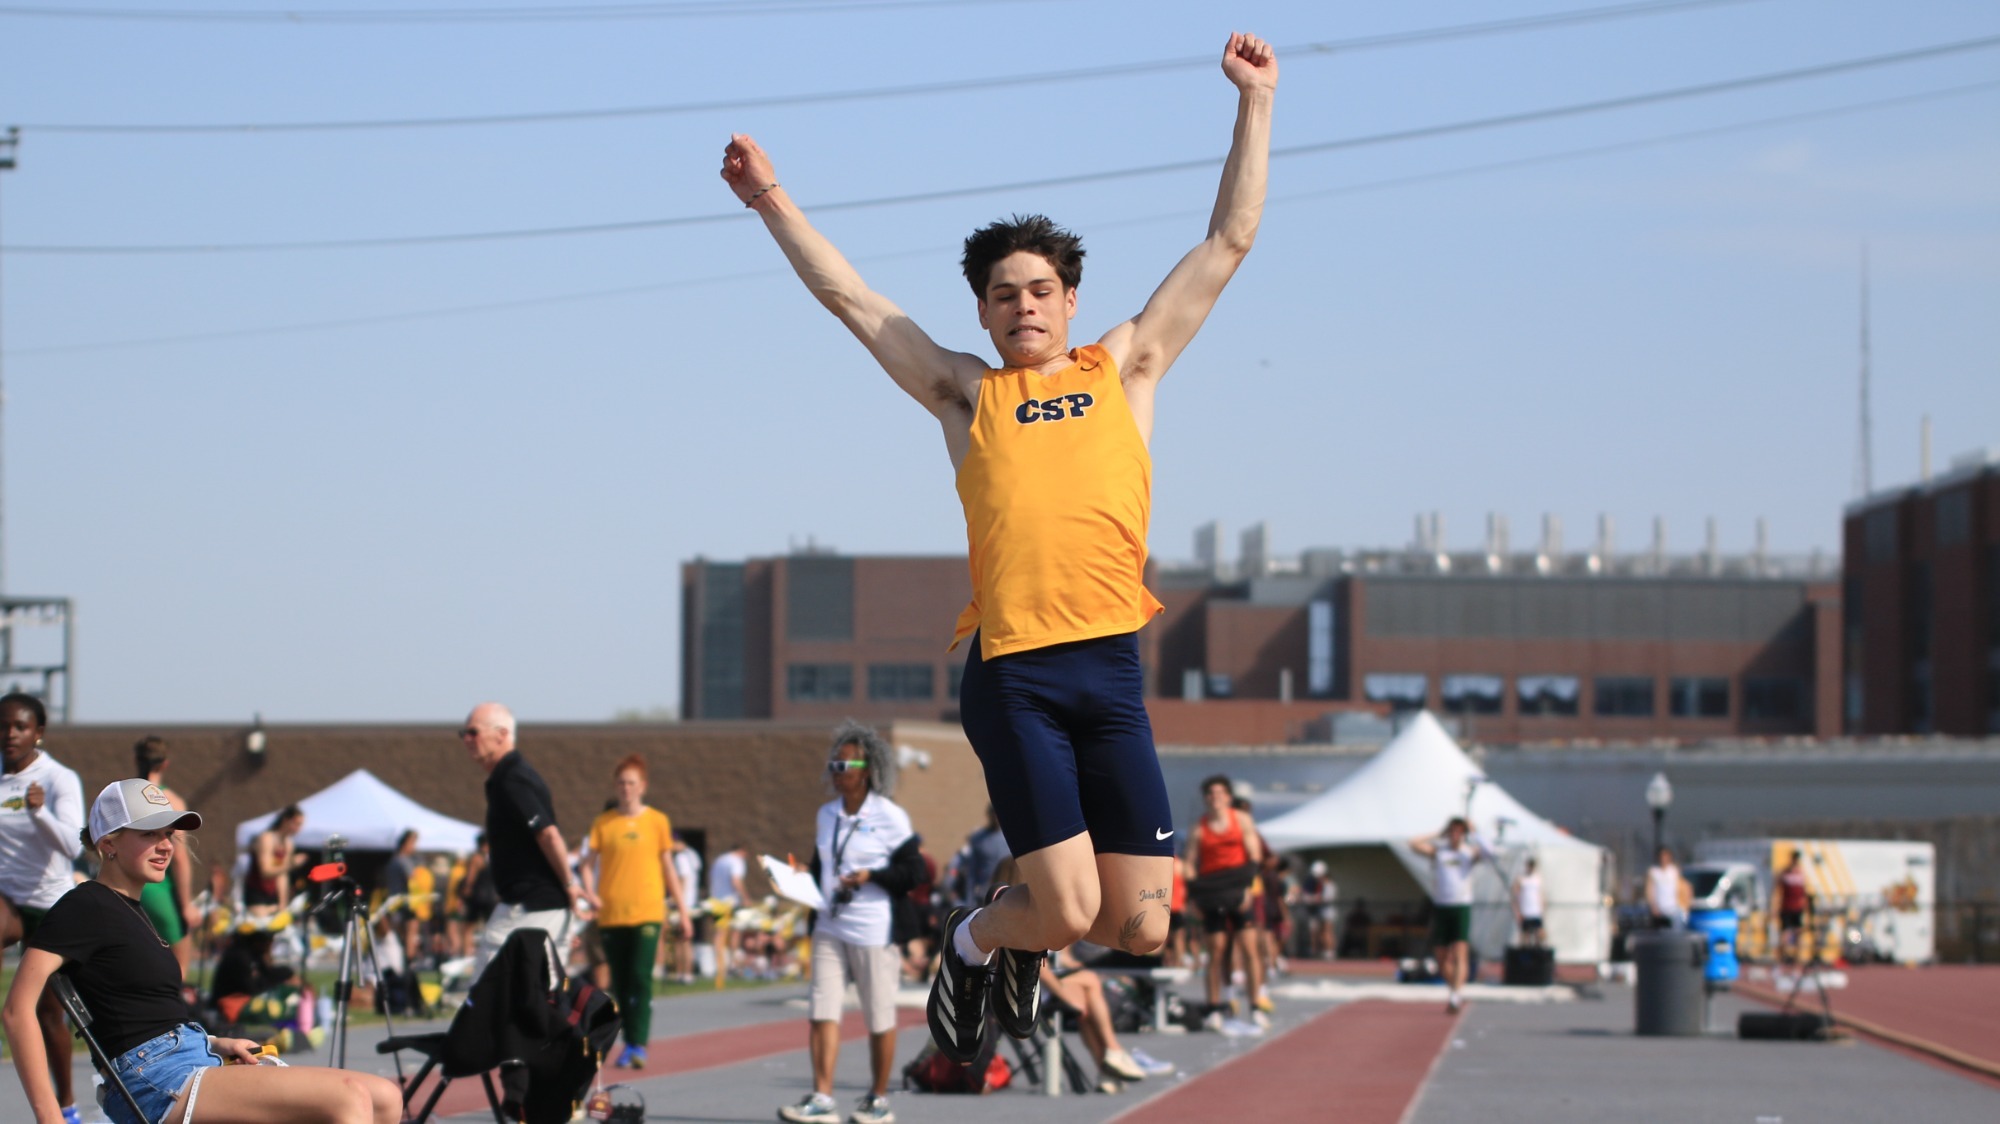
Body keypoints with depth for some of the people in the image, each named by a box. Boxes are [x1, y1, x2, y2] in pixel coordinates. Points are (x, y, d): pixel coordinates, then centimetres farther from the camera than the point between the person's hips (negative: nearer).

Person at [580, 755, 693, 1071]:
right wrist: (589, 892, -14)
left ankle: (638, 1045, -16)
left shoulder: (657, 821, 6)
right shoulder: (603, 822, 6)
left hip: (648, 912, -2)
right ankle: (630, 1043, 15)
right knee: (620, 983, 6)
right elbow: (589, 863, 6)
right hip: (611, 914, 2)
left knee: (641, 977, -14)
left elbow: (668, 868, 11)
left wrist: (683, 911, 11)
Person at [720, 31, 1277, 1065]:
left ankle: (1030, 929, 31)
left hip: (1112, 668, 2)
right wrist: (773, 204, 16)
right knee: (1068, 911, -11)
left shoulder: (1123, 368, 18)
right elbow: (847, 295, 19)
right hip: (1012, 674, -2)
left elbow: (1228, 242, 19)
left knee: (1141, 930, -2)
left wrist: (1255, 103, 18)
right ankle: (974, 939, 23)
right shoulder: (966, 394, 15)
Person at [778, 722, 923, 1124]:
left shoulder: (891, 817, -6)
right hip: (830, 929, 5)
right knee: (823, 1011, -7)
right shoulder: (826, 815, 12)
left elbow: (913, 871, -7)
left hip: (875, 932, -5)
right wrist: (804, 876, 2)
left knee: (879, 1019, 3)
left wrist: (871, 876, -18)